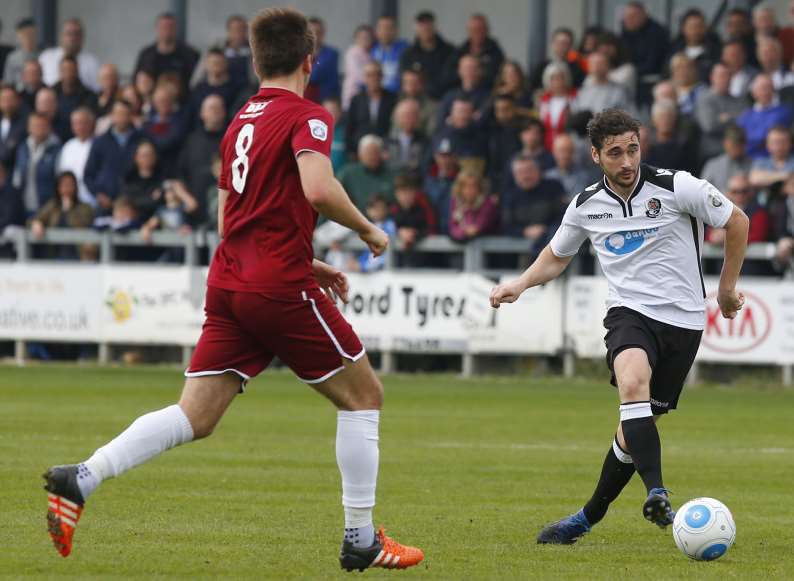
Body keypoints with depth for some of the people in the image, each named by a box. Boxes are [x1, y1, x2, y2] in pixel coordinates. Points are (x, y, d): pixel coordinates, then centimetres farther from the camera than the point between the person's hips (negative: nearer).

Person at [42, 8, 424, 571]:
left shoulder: (240, 123, 18)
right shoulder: (307, 116, -7)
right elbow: (318, 188, -26)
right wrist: (367, 230, -8)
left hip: (229, 281, 7)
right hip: (282, 287, -7)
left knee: (195, 417, 3)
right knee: (363, 393, 9)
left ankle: (81, 479, -15)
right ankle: (361, 539, 9)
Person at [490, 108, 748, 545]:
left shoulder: (677, 188, -8)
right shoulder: (585, 206, 3)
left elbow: (737, 222, 5)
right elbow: (557, 256, 22)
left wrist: (727, 288, 12)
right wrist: (520, 284, 3)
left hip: (682, 319, -1)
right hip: (628, 312, 1)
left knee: (637, 426, -1)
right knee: (633, 383, -33)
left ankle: (589, 516, 17)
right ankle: (656, 493, -42)